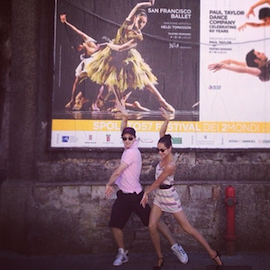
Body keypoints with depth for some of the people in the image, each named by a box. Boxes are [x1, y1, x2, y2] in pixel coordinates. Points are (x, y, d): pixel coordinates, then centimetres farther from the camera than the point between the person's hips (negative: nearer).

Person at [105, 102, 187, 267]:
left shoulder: (132, 152, -17)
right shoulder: (129, 148, 5)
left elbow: (117, 172, -17)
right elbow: (124, 130, 16)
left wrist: (109, 184, -2)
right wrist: (125, 116, 0)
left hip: (135, 195, -8)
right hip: (123, 195, 8)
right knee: (115, 225, 6)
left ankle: (175, 247, 9)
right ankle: (122, 254, 21)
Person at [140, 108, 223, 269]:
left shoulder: (170, 165, -27)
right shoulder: (164, 156, -4)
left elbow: (157, 182, -17)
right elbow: (162, 133, 0)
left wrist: (146, 193, -4)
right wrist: (167, 120, -13)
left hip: (170, 198, -8)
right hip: (159, 197, 8)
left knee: (187, 228, 0)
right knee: (152, 227, 0)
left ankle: (212, 252, 13)